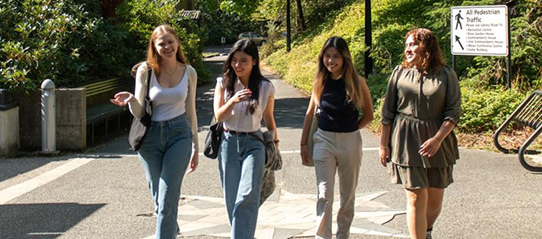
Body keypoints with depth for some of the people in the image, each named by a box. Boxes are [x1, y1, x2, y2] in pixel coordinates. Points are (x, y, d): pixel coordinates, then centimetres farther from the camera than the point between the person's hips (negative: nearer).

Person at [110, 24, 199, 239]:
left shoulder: (188, 73, 1)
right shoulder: (145, 71, -5)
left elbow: (190, 112, 9)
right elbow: (139, 113, -4)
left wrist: (195, 148, 11)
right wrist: (132, 101, -27)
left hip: (179, 135, -1)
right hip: (150, 136, 1)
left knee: (167, 200, -10)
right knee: (159, 199, 13)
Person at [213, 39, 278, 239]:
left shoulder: (266, 87, 0)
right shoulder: (223, 83, 2)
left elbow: (268, 117, 12)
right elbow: (219, 116, -4)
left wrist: (275, 141, 19)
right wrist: (233, 101, -22)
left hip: (253, 144, -2)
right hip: (229, 143, 2)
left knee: (248, 196, -16)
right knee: (232, 198, 5)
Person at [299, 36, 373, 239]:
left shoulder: (357, 82, -7)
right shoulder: (320, 82, -1)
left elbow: (368, 115, 3)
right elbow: (310, 114, 8)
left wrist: (348, 129, -4)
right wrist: (303, 144, 8)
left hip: (350, 142, 0)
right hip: (324, 141, 0)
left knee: (348, 195, 13)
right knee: (324, 196, -6)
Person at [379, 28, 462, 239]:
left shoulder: (446, 75, -1)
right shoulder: (400, 73, 3)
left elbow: (453, 112, -4)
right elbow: (387, 113, 6)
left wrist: (437, 139, -16)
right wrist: (383, 145, 5)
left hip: (438, 142, 1)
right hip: (407, 143, -1)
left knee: (435, 199, 11)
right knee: (416, 198, -5)